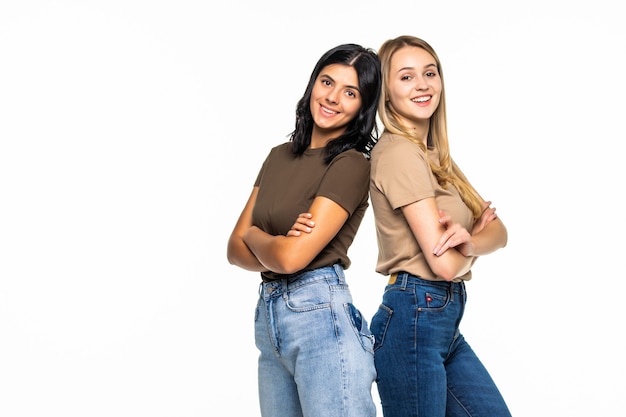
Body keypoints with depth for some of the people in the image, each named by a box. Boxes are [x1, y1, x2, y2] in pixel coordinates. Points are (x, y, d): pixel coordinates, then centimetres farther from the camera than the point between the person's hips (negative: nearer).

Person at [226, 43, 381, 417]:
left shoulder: (351, 164, -10)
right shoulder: (280, 156, 11)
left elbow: (291, 257, -19)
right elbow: (236, 249, 8)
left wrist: (255, 235, 2)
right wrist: (277, 248, -13)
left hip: (321, 315, -7)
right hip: (268, 314, 7)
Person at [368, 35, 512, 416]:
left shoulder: (435, 155, 13)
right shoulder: (398, 151, -15)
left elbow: (498, 232, 7)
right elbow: (445, 264, -19)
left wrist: (469, 239, -16)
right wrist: (476, 236, 2)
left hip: (446, 318, 9)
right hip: (413, 317, -9)